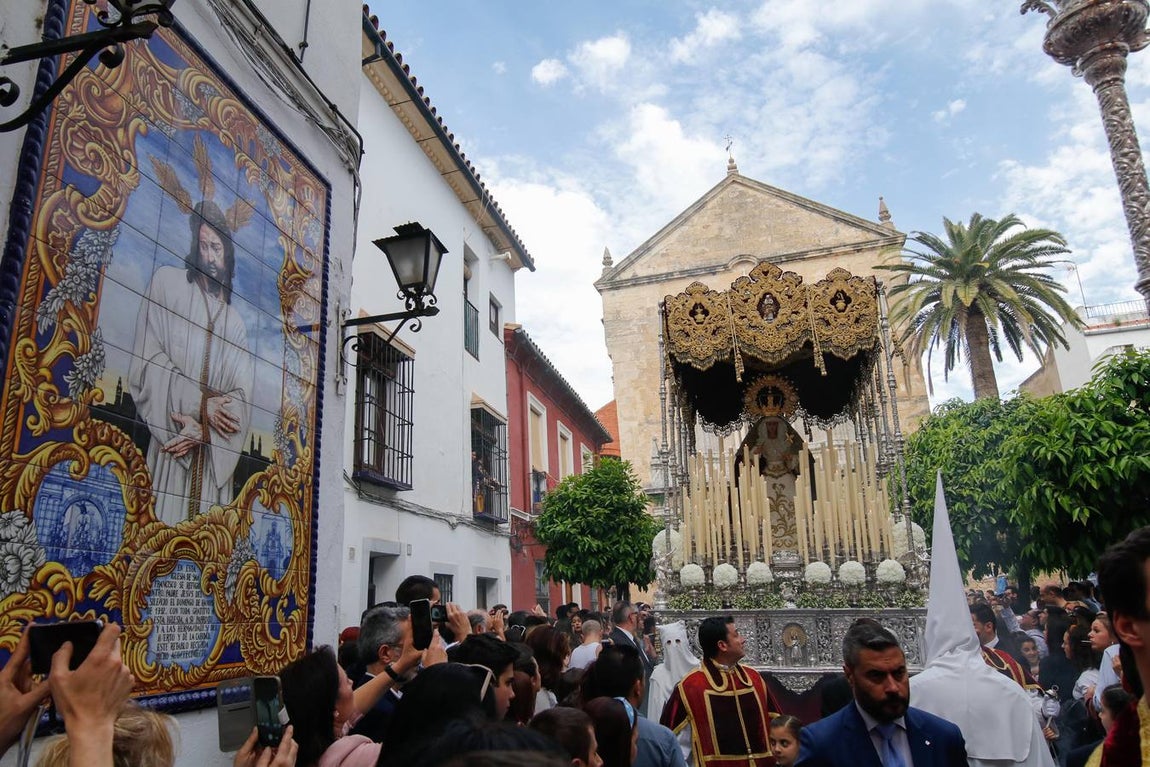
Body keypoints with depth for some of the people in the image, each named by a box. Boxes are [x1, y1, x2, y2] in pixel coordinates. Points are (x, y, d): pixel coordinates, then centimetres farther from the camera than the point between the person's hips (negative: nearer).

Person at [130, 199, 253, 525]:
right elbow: (147, 362, -2)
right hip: (167, 453, -3)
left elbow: (242, 399, 6)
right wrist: (201, 403, -9)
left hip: (215, 459, 3)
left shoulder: (236, 321, 17)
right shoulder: (167, 281, 9)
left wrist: (204, 428, -11)